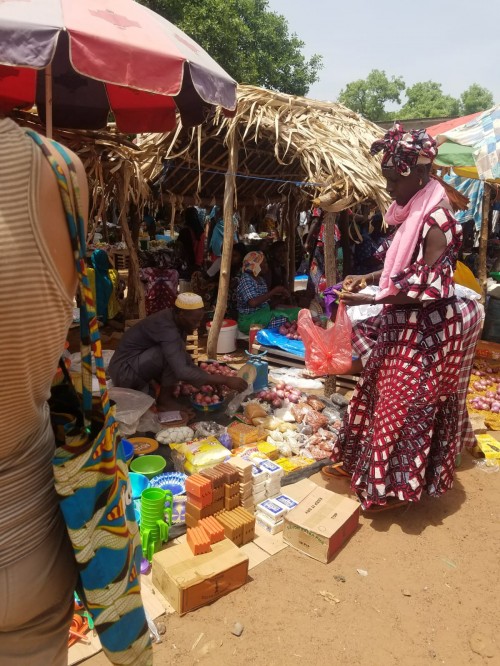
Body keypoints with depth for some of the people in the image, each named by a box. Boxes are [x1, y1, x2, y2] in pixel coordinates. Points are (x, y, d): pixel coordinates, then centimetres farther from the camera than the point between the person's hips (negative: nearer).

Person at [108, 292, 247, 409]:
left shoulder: (175, 319, -1)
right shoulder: (166, 327, -29)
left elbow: (184, 357, 12)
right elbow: (182, 372, -37)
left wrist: (209, 379, 2)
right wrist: (225, 380, -32)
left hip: (137, 361, 9)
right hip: (124, 370, -9)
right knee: (176, 351, -24)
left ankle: (146, 386, 10)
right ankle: (164, 399, -8)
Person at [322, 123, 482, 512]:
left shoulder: (436, 220, -21)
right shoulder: (412, 213, 8)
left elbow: (428, 286, -24)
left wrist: (370, 300, -23)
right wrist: (369, 277, 4)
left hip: (427, 331, -9)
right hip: (404, 326, 9)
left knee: (405, 406, 3)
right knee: (380, 394, 18)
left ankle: (398, 486, 21)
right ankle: (363, 465, 35)